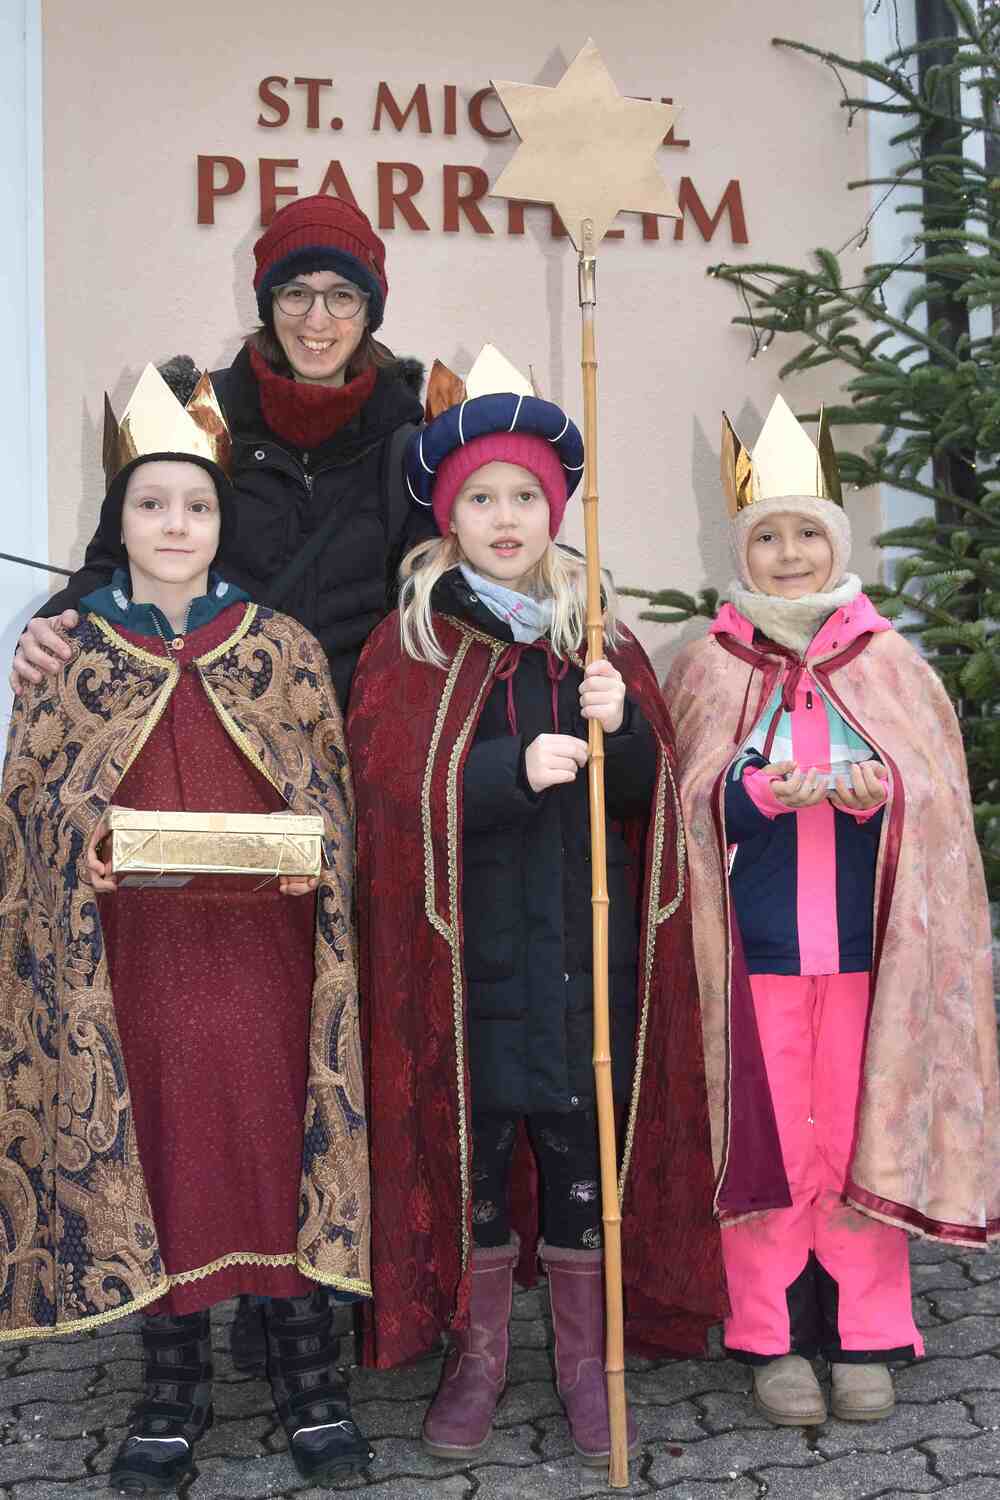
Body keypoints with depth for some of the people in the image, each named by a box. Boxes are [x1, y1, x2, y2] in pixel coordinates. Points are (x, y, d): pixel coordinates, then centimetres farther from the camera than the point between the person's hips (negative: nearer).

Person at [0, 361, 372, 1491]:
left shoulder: (283, 647, 5)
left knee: (281, 1142, 3)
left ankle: (311, 1389, 19)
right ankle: (171, 1397, 23)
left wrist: (311, 858, -12)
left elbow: (330, 793, 7)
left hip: (264, 948, 0)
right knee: (148, 1156, 6)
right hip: (130, 957, 0)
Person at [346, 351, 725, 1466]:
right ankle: (478, 1352, 26)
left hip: (584, 944, 2)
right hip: (465, 946, -1)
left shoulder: (600, 635, 10)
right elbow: (390, 783, -10)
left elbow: (645, 792, 5)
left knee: (583, 1143, 6)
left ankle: (584, 1357, 24)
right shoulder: (408, 641, 3)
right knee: (471, 1141, 6)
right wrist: (515, 770, -24)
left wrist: (619, 726, -16)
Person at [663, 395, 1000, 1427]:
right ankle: (773, 1340, 18)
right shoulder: (708, 671, 5)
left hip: (865, 947, 1)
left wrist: (873, 792, -17)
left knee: (865, 1135, 6)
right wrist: (766, 792, -18)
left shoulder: (890, 667, 7)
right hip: (755, 947, -1)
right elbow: (690, 808, 1)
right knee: (768, 1136, 3)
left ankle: (863, 1337, 21)